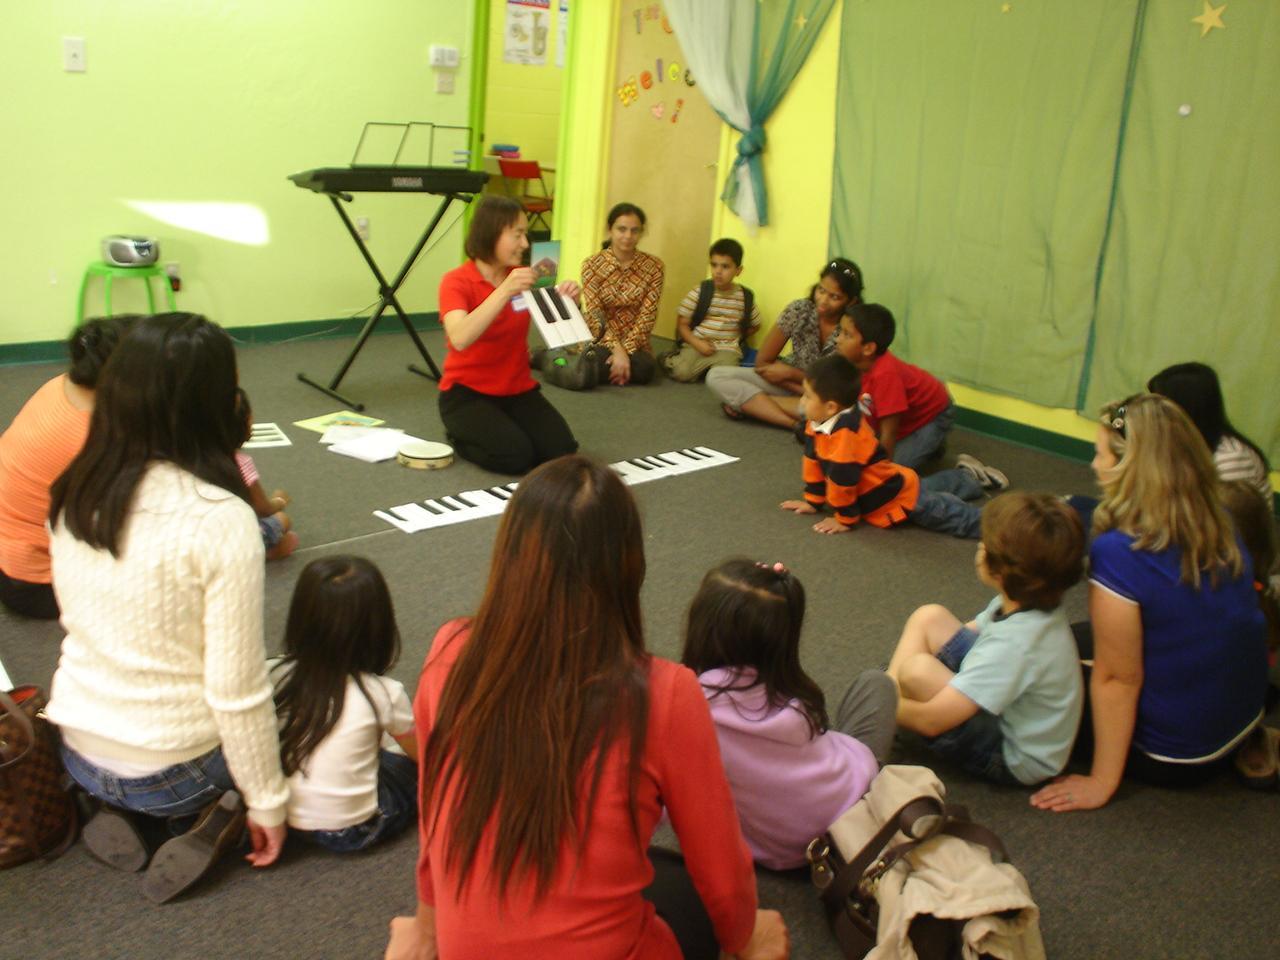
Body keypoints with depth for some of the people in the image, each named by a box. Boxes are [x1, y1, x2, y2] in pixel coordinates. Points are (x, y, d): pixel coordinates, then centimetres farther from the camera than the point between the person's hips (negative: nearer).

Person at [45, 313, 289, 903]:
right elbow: (236, 692, -21)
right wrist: (266, 805, -8)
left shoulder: (73, 495, -6)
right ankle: (223, 815, 0)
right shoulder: (221, 520, -25)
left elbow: (85, 624, 8)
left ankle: (121, 808, 10)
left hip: (78, 755, 5)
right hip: (171, 774, -5)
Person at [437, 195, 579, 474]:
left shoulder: (521, 277, 2)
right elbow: (459, 339, -33)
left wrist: (567, 300, -18)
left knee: (560, 450, -16)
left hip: (518, 390, 5)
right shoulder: (456, 281, -14)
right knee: (514, 455, -25)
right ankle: (460, 436, 5)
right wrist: (504, 291, -39)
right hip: (467, 393, -5)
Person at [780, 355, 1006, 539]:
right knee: (929, 488, 37)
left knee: (961, 519, -12)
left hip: (903, 498, -10)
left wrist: (845, 520, -20)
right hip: (892, 485, 10)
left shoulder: (844, 432, -37)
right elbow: (814, 460, 5)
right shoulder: (820, 422, -7)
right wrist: (813, 501, 9)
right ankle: (969, 477, 53)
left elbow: (842, 479, -32)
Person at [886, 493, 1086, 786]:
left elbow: (931, 720, -33)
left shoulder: (1015, 644, -36)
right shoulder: (1025, 602, -9)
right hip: (1004, 706, 9)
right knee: (929, 617, -2)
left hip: (1013, 759, -8)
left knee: (918, 670, -30)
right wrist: (887, 690, 1)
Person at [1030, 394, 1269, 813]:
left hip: (1175, 758, -7)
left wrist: (1101, 783, -11)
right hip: (1245, 719, 7)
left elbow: (1118, 679, -22)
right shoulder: (1221, 527, -7)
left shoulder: (1119, 552, -28)